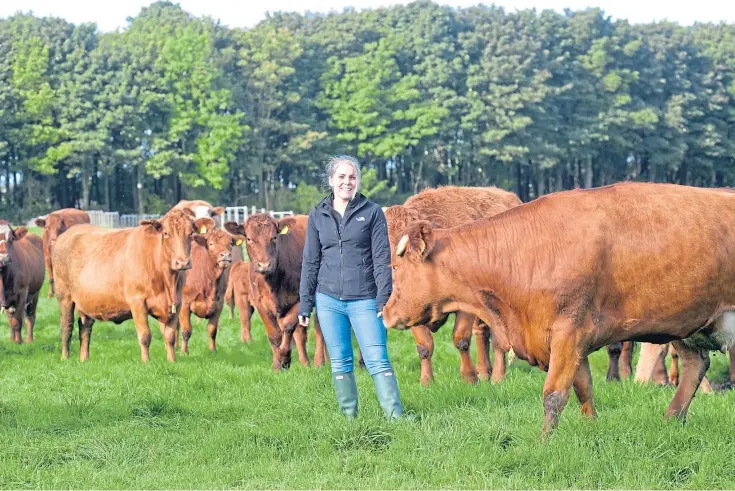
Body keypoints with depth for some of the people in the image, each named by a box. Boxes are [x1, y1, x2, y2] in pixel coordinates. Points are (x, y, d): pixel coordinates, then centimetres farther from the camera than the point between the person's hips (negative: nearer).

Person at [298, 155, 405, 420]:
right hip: (328, 301, 3)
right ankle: (349, 417, 13)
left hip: (364, 301, -3)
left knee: (378, 360, -9)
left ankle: (396, 417, -12)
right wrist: (304, 304, 8)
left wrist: (384, 298, -9)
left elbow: (382, 258, -1)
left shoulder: (372, 212, 1)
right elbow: (310, 262, 11)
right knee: (340, 363, 6)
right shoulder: (318, 215, 8)